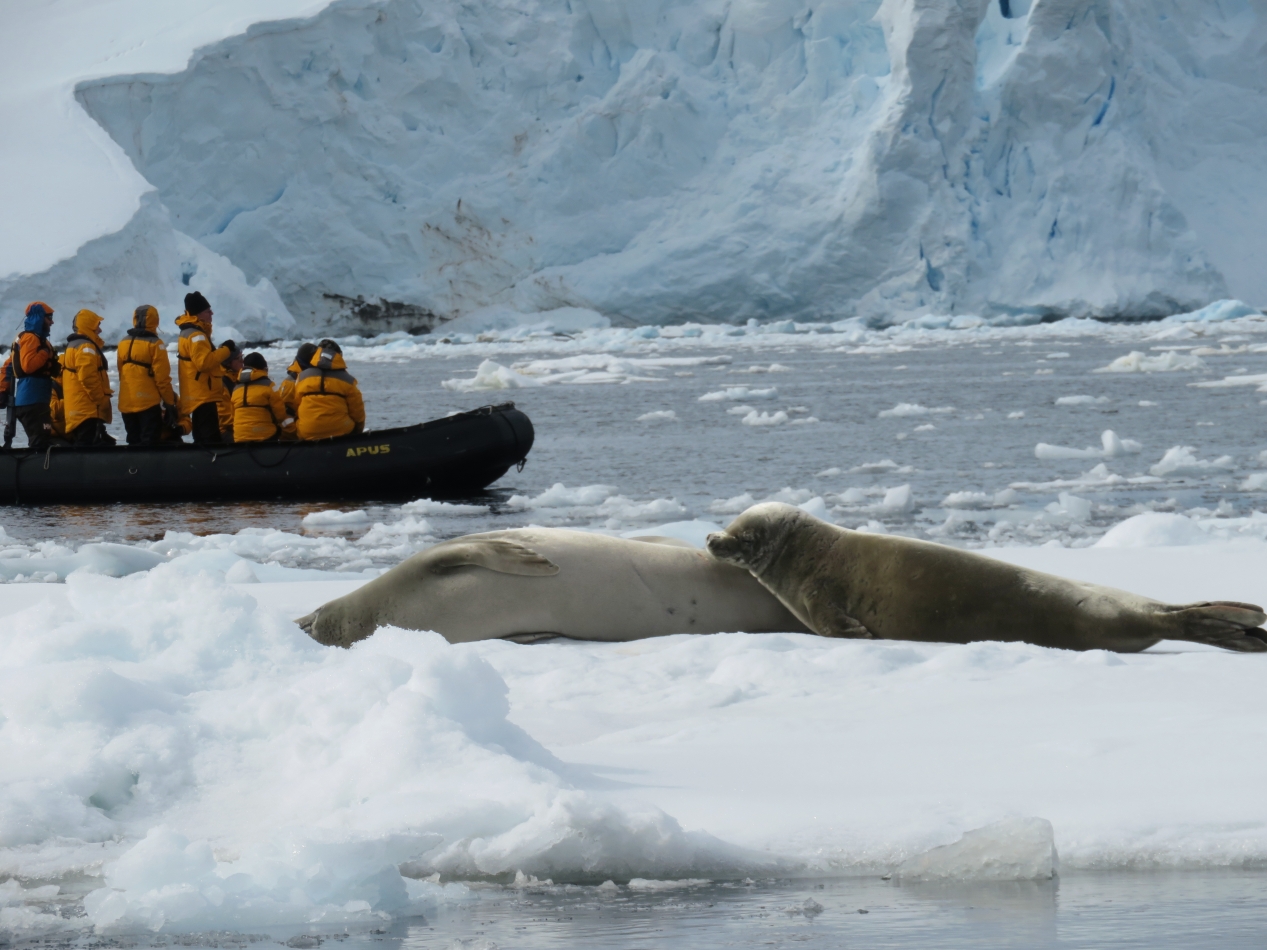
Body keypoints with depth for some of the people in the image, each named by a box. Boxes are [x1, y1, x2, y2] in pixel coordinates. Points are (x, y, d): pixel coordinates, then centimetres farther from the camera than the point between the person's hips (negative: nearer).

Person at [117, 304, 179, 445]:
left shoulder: (123, 343, 8)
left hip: (126, 403, 6)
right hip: (148, 402, -6)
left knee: (134, 443, 13)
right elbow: (162, 377, -11)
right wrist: (169, 402, -3)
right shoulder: (155, 344, -9)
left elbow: (121, 373, 13)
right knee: (149, 444, -5)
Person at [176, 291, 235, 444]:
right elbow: (204, 362, -27)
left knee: (202, 440, 14)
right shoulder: (196, 335, -17)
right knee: (211, 439, -15)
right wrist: (225, 350, -19)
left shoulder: (189, 333, 17)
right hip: (203, 397, -11)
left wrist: (224, 352, 11)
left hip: (196, 396, 11)